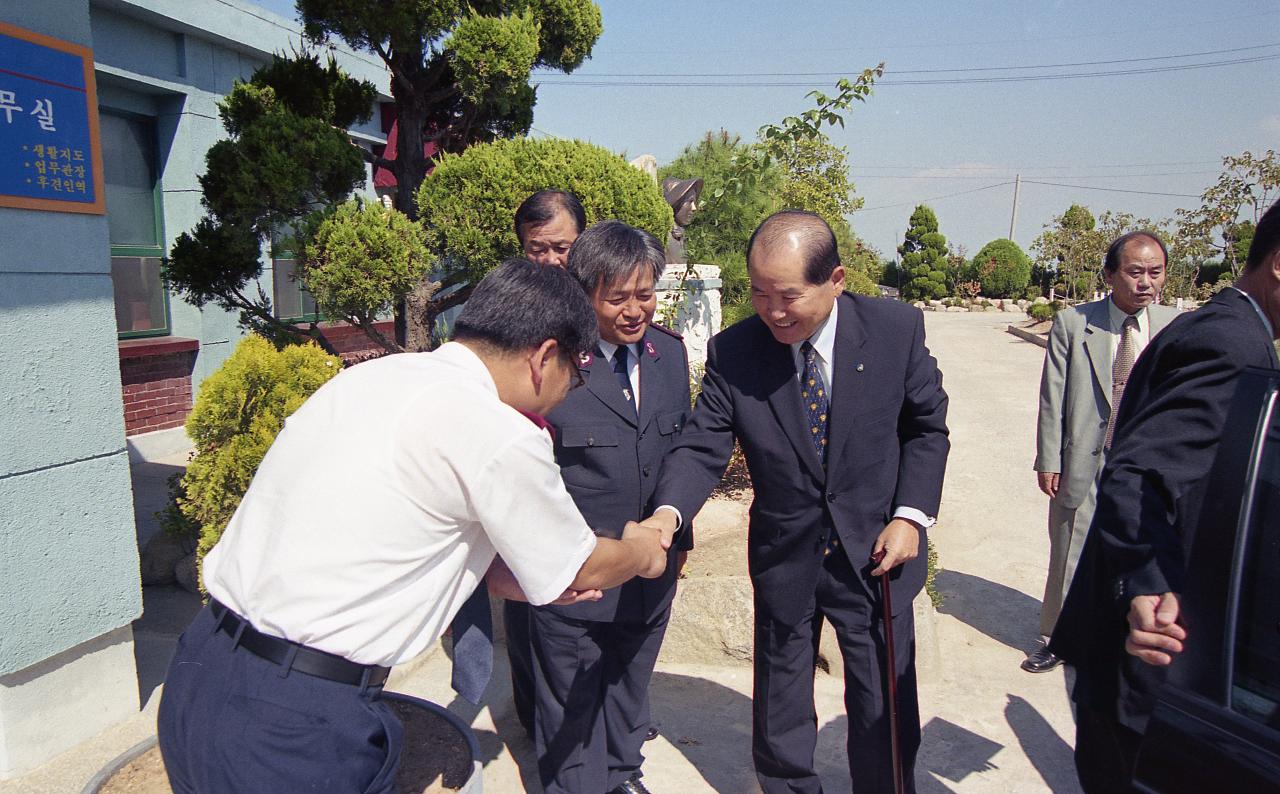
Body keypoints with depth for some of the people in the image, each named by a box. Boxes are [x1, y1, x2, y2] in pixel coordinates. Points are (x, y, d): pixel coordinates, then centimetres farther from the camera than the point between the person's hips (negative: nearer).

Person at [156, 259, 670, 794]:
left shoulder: (372, 375, 6)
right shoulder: (500, 436, -17)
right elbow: (584, 573, -1)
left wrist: (512, 579, 19)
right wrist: (642, 553, 20)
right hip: (295, 729, -8)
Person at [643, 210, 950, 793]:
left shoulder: (897, 329, -12)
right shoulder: (732, 352, -13)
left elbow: (927, 428, -1)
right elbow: (702, 445, -13)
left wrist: (911, 514, -11)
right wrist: (668, 512, -31)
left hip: (875, 552, 0)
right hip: (784, 558, 1)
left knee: (885, 713, 14)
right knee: (779, 713, 19)